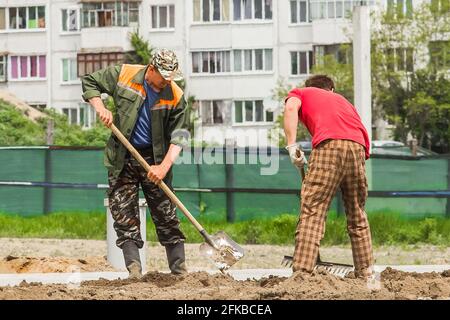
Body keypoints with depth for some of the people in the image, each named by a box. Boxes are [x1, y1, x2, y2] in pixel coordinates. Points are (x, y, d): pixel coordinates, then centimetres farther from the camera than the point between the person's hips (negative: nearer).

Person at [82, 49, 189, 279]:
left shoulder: (175, 96, -8)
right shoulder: (123, 74, -8)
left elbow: (178, 135, -10)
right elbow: (89, 82, 6)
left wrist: (164, 166, -22)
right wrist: (100, 108, -11)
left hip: (155, 159, 0)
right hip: (122, 159, 1)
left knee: (166, 216, 2)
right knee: (125, 216, -5)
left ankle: (180, 271, 7)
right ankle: (134, 273, -8)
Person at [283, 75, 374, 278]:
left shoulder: (300, 93, 27)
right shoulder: (341, 100, 39)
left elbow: (291, 108, 2)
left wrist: (291, 146, 0)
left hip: (329, 145, -4)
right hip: (358, 147, 4)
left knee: (312, 211, -8)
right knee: (357, 214, 18)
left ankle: (302, 272, -20)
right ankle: (366, 272, 20)